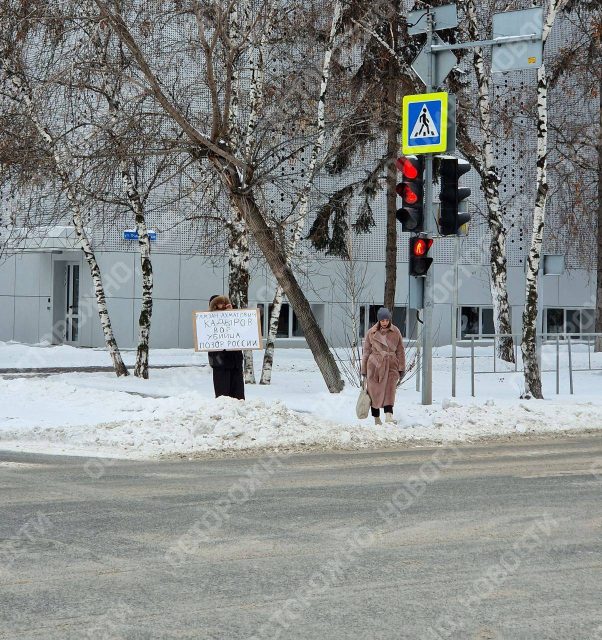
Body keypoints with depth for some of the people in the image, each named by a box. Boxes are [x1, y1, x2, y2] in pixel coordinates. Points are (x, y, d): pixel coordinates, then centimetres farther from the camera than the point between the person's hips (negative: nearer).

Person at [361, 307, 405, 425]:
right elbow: (366, 352, 7)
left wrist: (401, 368, 5)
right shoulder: (371, 333, 1)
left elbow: (400, 351, 8)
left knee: (390, 391, -15)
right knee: (375, 392, 3)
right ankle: (376, 418, 14)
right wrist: (364, 370, 8)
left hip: (391, 365, 0)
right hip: (375, 365, 0)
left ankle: (389, 416, -24)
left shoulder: (395, 332, 3)